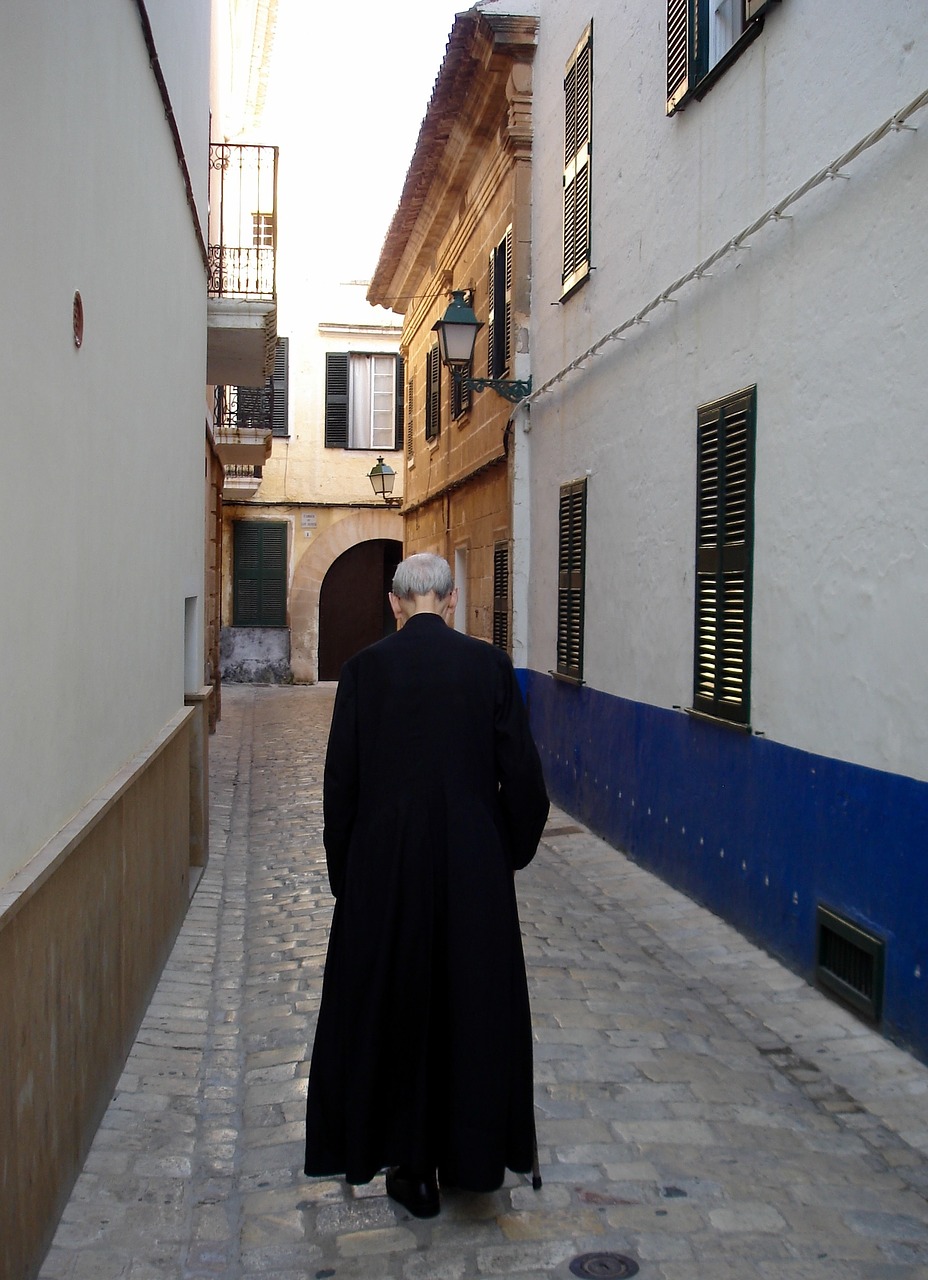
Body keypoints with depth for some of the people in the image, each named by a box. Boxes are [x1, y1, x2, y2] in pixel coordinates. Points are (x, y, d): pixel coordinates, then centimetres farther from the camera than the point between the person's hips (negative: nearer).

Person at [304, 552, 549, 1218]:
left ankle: (412, 1167, 21)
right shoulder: (489, 664, -6)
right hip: (474, 865, 1)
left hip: (384, 868, 0)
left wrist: (343, 867, 9)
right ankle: (474, 1156, 28)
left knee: (392, 1001, 12)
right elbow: (521, 771, -4)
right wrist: (515, 847, 12)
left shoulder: (366, 668, -5)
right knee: (475, 1002, 15)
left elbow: (341, 779, -3)